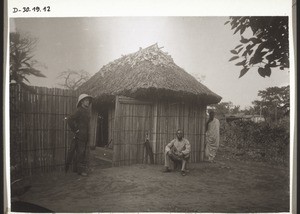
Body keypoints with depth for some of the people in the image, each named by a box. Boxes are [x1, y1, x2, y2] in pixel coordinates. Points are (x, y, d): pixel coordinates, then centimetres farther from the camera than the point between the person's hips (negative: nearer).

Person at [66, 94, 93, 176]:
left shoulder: (87, 111, 14)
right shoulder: (79, 111, -11)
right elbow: (69, 119, -20)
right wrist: (75, 130, -15)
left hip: (86, 137, 8)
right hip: (79, 136, -8)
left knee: (86, 153, 11)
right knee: (80, 153, -1)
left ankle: (84, 169, 21)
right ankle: (80, 170, 9)